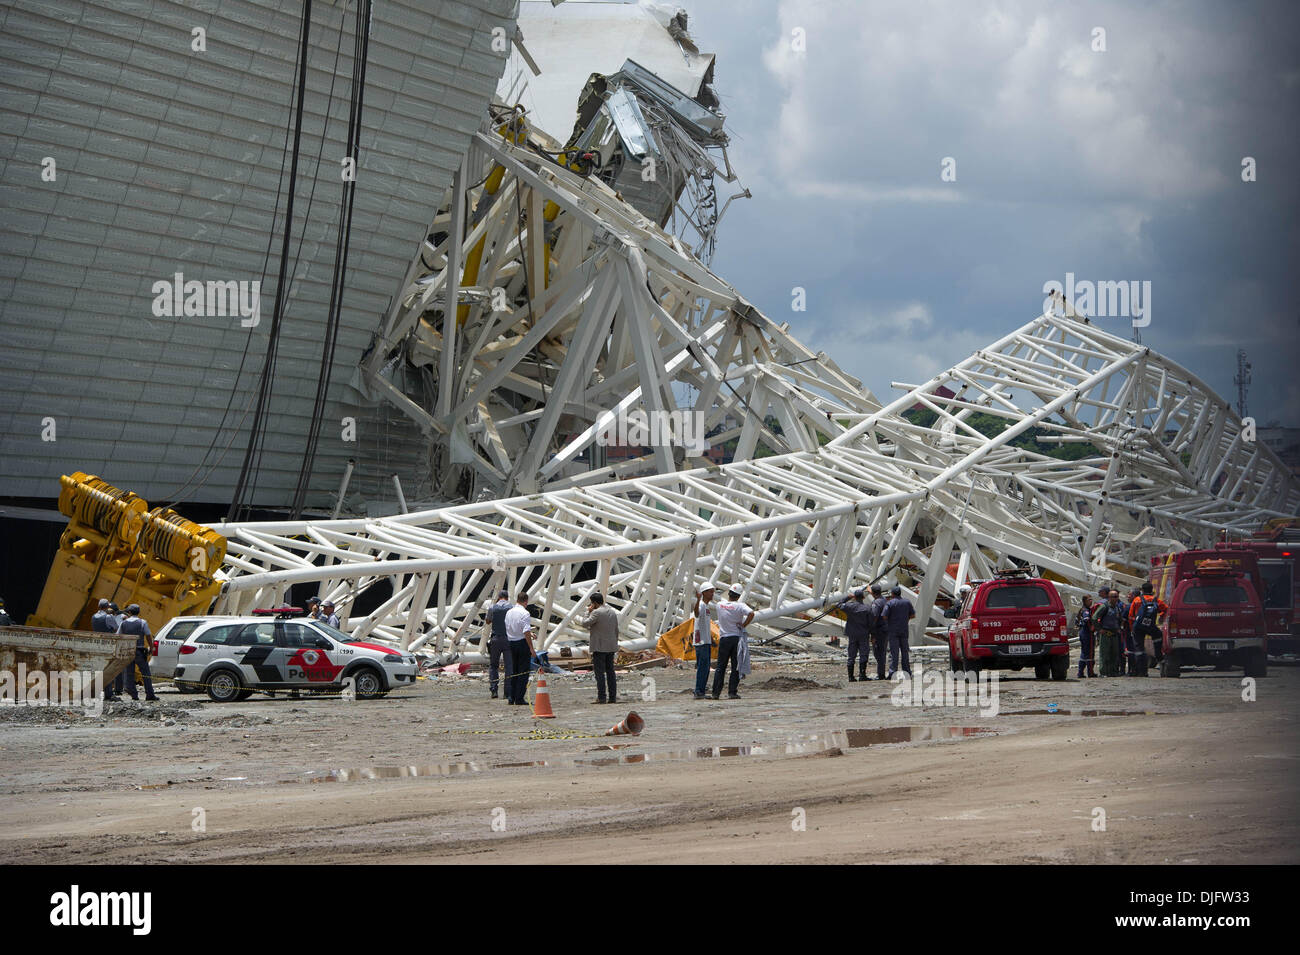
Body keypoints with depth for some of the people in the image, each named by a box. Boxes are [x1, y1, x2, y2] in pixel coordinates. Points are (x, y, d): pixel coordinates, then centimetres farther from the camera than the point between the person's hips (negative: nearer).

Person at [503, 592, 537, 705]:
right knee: (523, 671, 0)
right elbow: (526, 632, -21)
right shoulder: (525, 614, -14)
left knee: (513, 670, 14)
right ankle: (519, 699, -1)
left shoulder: (509, 612, 8)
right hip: (522, 643, -6)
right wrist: (531, 648, -16)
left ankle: (510, 697, 11)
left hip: (511, 643, 6)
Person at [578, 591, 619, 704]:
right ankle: (613, 697, 9)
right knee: (610, 672, 10)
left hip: (599, 647, -7)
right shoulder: (612, 612, 12)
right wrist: (615, 644, 23)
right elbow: (616, 630, 16)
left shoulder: (596, 613, -13)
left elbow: (585, 624, -15)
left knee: (600, 673, -5)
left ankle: (601, 697, -8)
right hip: (611, 647, 7)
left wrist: (588, 613, -3)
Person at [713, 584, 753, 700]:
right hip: (737, 638, -3)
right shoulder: (740, 605, -9)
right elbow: (751, 613, -24)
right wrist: (743, 625, -13)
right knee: (736, 667, 3)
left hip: (723, 639, 3)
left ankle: (716, 692, 5)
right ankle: (732, 692, -1)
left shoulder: (720, 605, 2)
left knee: (720, 667, 9)